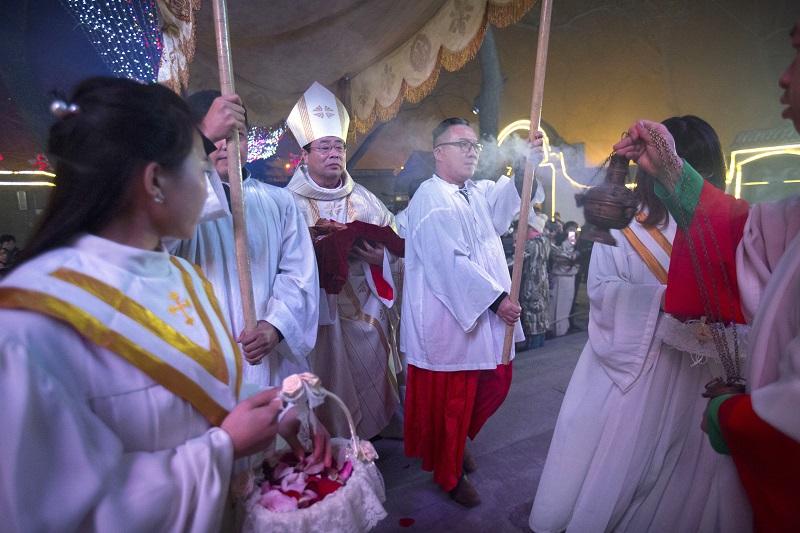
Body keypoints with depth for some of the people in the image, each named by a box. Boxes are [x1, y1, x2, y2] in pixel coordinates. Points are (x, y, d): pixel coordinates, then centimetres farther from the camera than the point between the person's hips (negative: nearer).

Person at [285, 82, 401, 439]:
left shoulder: (364, 199, 7)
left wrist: (380, 257, -11)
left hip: (365, 313, 4)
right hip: (317, 313, -4)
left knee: (369, 390, 16)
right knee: (328, 393, 7)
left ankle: (367, 447, 38)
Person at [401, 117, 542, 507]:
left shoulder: (478, 193, 14)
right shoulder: (431, 198, -15)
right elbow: (452, 261, -23)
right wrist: (496, 298, -20)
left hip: (486, 315, 9)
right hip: (448, 319, -9)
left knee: (497, 382, 18)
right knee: (451, 399, 6)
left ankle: (459, 442, 43)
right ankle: (449, 473, 29)